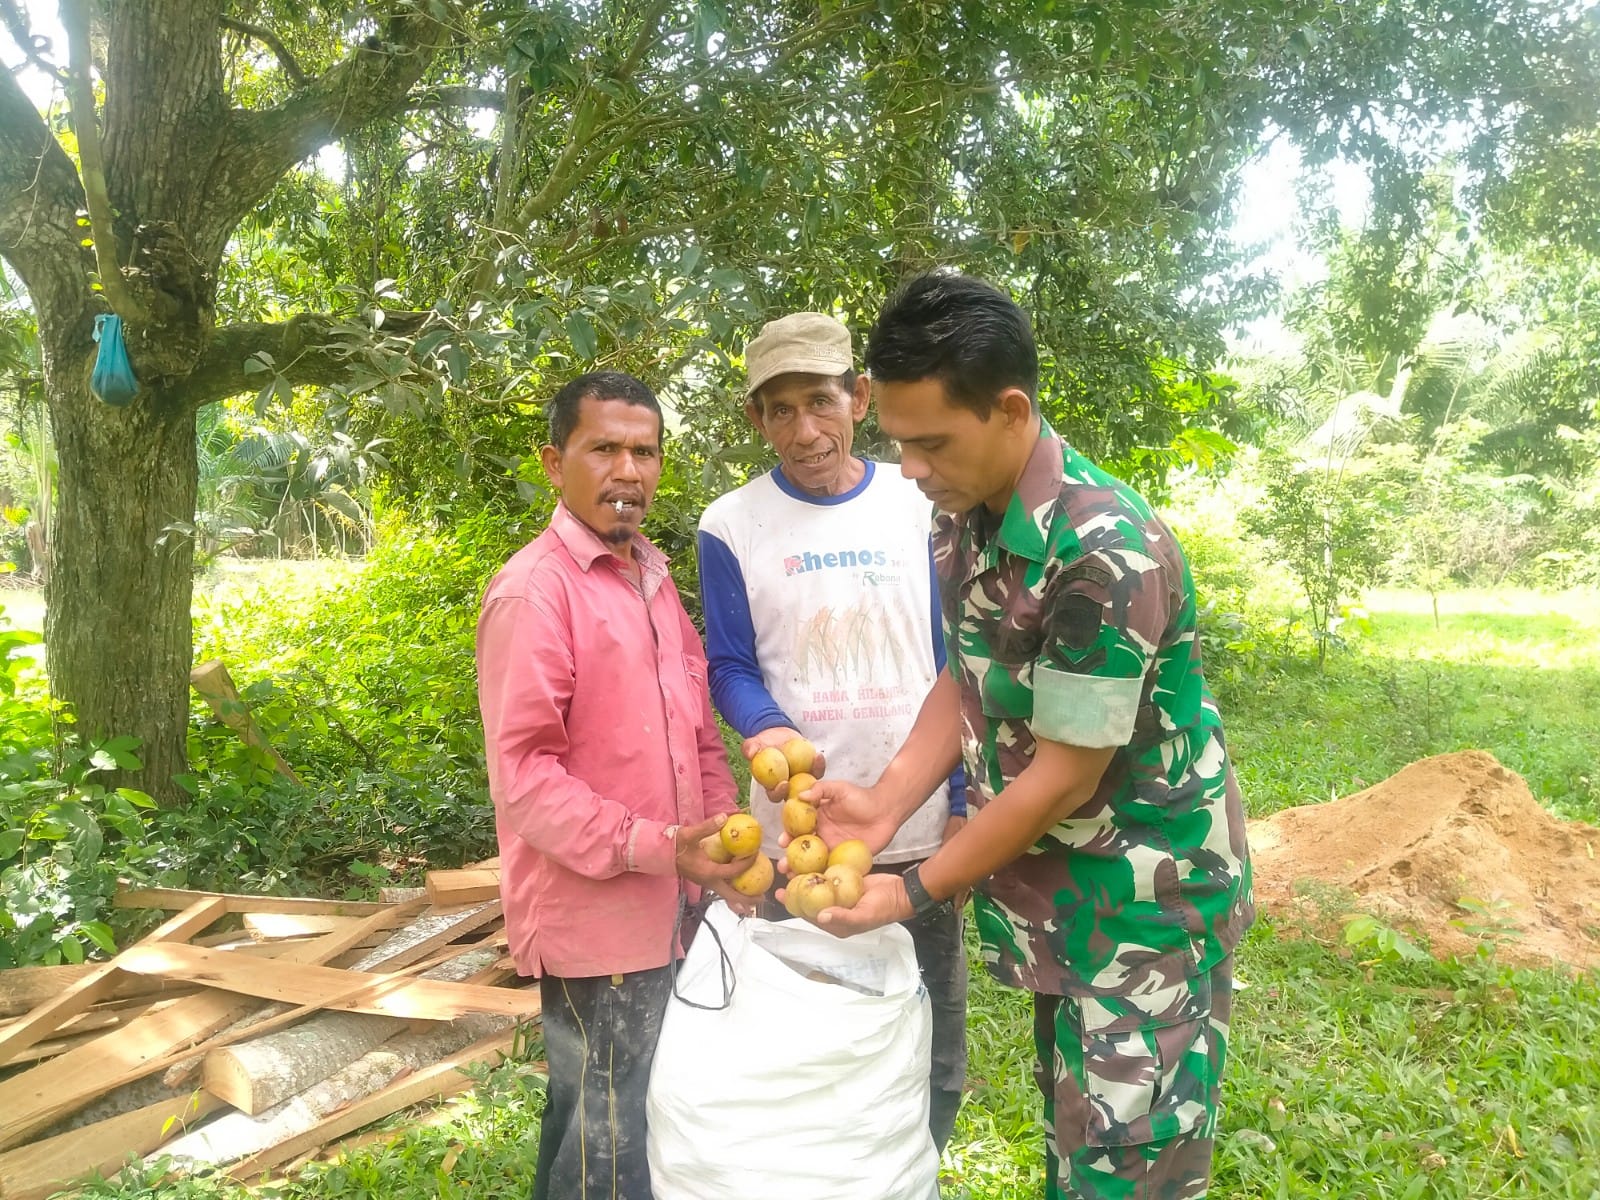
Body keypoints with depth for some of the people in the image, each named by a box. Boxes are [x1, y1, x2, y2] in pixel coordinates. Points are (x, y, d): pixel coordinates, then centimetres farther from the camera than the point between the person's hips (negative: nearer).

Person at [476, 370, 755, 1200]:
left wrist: (723, 832, 6)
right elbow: (522, 773, -20)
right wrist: (651, 847, -24)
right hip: (595, 918, -8)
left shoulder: (651, 576, 10)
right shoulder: (533, 589, -16)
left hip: (664, 910, 8)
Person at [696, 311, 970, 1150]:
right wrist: (767, 728, -22)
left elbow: (957, 665, 3)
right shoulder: (730, 526, -4)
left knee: (931, 1045, 15)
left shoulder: (920, 505, -1)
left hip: (920, 825, 1)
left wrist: (964, 801, 1)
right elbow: (730, 669, -1)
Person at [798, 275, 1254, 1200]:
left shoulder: (1108, 552, -28)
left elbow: (1065, 776, -23)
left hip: (1145, 896, -7)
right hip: (1054, 885, 7)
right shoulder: (963, 518, -2)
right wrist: (888, 801, -6)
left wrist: (914, 893, -15)